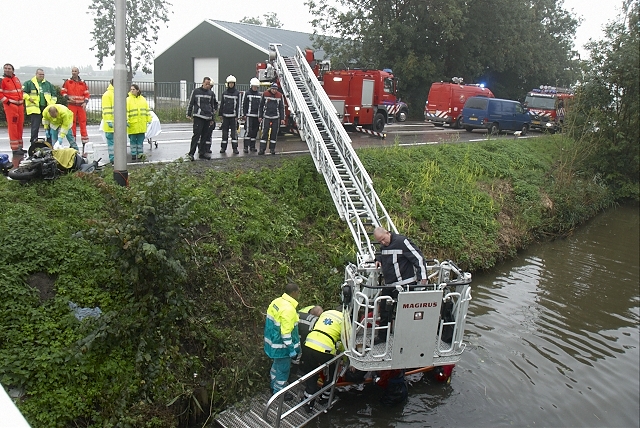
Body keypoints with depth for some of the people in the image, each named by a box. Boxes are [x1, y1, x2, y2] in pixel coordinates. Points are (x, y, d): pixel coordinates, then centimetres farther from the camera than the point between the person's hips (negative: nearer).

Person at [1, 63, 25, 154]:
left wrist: (22, 99, 15)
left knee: (20, 126, 11)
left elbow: (21, 90, 26)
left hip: (20, 105, 7)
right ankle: (15, 149, -7)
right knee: (13, 127, -8)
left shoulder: (16, 79, 15)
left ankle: (19, 147, 20)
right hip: (10, 105, -7)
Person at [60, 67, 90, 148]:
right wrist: (68, 97, -12)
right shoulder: (67, 82, 5)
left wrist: (85, 102, -5)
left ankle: (85, 139, 2)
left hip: (81, 105, 1)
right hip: (71, 105, -1)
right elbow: (62, 91, 6)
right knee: (72, 122, 3)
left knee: (83, 121, -1)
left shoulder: (82, 83, 9)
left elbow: (87, 94, 9)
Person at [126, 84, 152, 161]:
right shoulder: (128, 100, -2)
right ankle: (133, 154, 10)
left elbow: (147, 110, 15)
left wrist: (149, 119, 13)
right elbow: (126, 111, -9)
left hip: (141, 124, 3)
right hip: (132, 124, -3)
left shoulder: (143, 99, 9)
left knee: (140, 139, 9)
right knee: (133, 140, 3)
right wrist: (126, 120, -18)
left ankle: (140, 153, 18)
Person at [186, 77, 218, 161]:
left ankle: (202, 153, 14)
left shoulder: (211, 93, 13)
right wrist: (189, 114, 1)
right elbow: (190, 103, 5)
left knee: (205, 136, 7)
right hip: (198, 117, -4)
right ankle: (191, 153, -10)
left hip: (208, 118, 5)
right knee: (196, 134, -11)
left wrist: (212, 119, 16)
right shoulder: (196, 91, 2)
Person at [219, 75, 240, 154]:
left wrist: (237, 116, -4)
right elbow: (221, 104, 10)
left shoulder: (237, 93, 2)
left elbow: (238, 105, 2)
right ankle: (223, 147, 12)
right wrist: (221, 114, 6)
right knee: (225, 132, 6)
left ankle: (235, 148, 2)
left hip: (233, 115, -2)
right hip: (225, 115, 2)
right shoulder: (224, 93, 8)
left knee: (234, 131, -3)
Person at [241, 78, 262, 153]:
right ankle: (246, 147, -10)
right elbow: (244, 104, 0)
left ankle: (252, 146, 17)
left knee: (255, 132, 8)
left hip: (257, 116, 4)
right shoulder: (247, 93, 2)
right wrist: (244, 114, -7)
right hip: (249, 115, -4)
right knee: (248, 131, -11)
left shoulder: (260, 95, 13)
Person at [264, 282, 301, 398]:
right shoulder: (288, 309, -28)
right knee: (283, 370, 9)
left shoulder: (276, 301, 0)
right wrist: (292, 350, -20)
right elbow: (286, 333, -27)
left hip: (273, 342, 9)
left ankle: (274, 386, 44)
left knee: (277, 365, 27)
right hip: (281, 346, -9)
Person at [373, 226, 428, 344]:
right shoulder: (383, 245, 10)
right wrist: (378, 259, 11)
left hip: (405, 284, -8)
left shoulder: (402, 241, -15)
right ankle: (382, 336, 29)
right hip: (389, 285, 8)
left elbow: (418, 258, -17)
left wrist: (423, 277, -21)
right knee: (385, 311, 15)